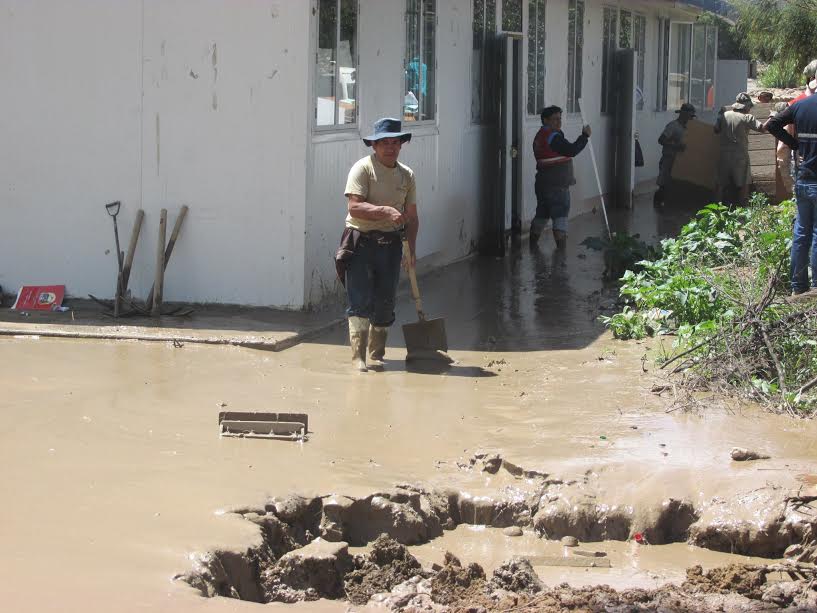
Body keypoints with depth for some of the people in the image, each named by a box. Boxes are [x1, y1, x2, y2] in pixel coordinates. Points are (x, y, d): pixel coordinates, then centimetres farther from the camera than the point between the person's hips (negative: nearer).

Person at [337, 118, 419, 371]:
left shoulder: (406, 174, 12)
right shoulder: (363, 168, -6)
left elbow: (412, 216, 15)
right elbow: (354, 207, -17)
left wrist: (411, 247, 3)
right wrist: (386, 211, -28)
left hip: (390, 244, 5)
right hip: (361, 242, -5)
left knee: (385, 303, 7)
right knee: (360, 301, -9)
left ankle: (376, 355, 18)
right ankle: (358, 356, -9)